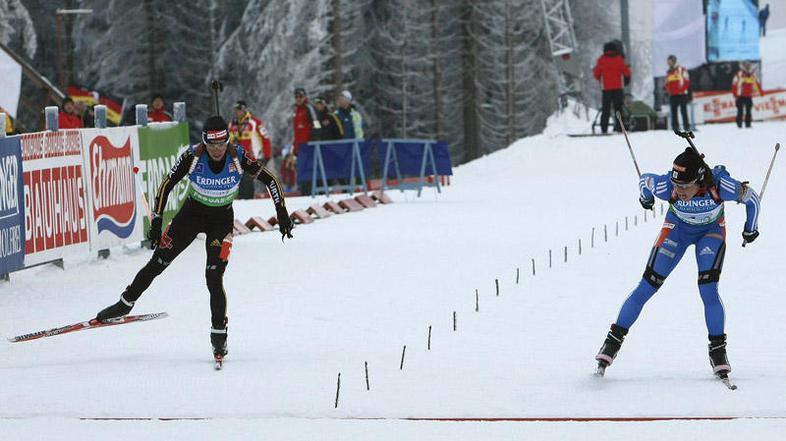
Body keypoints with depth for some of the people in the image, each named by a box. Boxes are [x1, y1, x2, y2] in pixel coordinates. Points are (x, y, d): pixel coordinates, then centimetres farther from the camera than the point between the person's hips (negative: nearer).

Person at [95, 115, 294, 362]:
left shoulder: (238, 157, -22)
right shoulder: (193, 157, -23)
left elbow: (269, 179, -10)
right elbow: (167, 185, -14)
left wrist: (282, 213, -12)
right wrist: (156, 222, -16)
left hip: (222, 220, -1)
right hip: (192, 213, 1)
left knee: (214, 279, -12)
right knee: (158, 262, 1)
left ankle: (219, 335, 3)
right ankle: (125, 304, 21)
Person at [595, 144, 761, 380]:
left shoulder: (721, 186, -38)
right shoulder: (666, 186, -36)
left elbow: (751, 198, -17)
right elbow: (644, 180, -12)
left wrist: (751, 229, -1)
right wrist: (645, 198, 11)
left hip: (711, 230, -1)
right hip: (677, 228, 1)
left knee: (708, 290, -17)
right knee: (647, 287, -5)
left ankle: (718, 350, 0)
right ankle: (614, 339, 7)